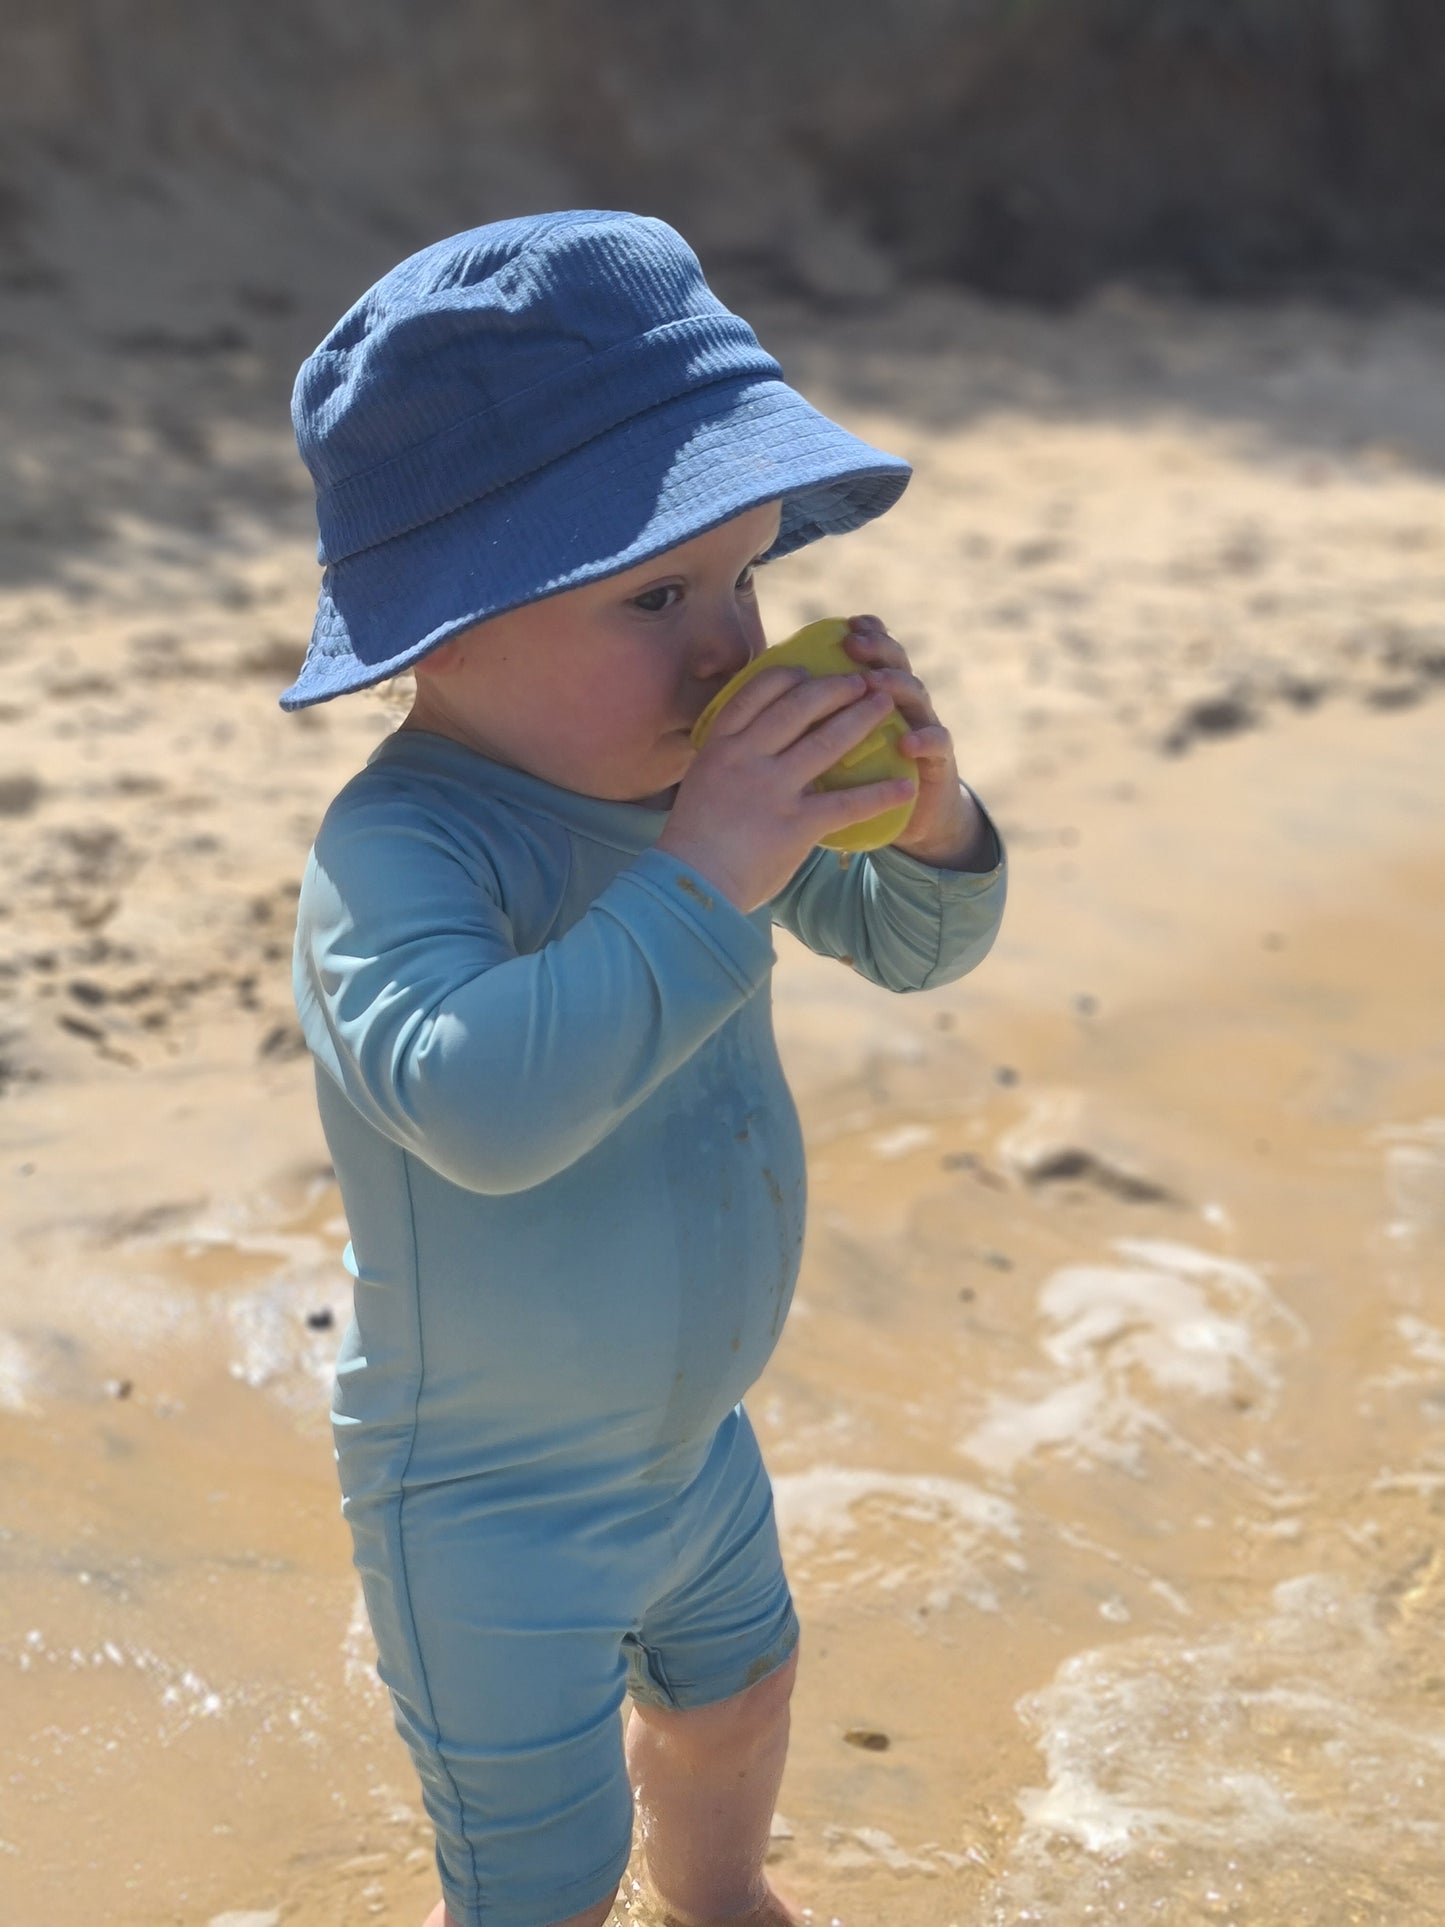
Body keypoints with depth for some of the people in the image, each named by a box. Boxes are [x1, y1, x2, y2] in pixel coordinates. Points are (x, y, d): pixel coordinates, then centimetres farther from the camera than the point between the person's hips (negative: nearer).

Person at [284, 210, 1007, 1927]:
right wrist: (696, 884, -46)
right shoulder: (398, 846, -32)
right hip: (492, 1515, -8)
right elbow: (479, 1105, -50)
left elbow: (909, 945, 2)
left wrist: (928, 823, -19)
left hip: (690, 1433, 8)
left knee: (735, 1692, 34)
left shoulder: (698, 781, -9)